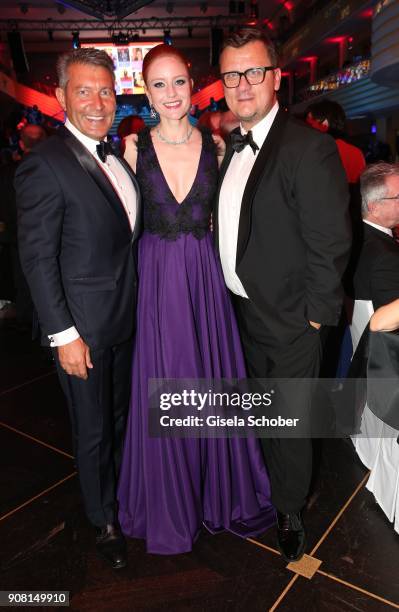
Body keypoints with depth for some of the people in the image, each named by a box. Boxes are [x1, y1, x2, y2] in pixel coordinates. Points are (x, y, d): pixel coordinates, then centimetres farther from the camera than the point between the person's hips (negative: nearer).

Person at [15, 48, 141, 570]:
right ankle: (105, 520, 36)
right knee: (93, 430, 12)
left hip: (126, 317, 7)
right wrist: (64, 335, -18)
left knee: (120, 418, 23)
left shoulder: (116, 154, 7)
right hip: (84, 328, -7)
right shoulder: (45, 164, -16)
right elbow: (37, 258, -17)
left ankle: (120, 493, 47)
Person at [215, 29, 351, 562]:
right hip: (241, 312, 7)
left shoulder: (309, 148, -17)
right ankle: (263, 483, 51)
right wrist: (225, 290, 8)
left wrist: (315, 316, -17)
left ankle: (290, 511, 37)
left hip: (289, 321, -7)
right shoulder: (231, 147, 7)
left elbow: (331, 243, -19)